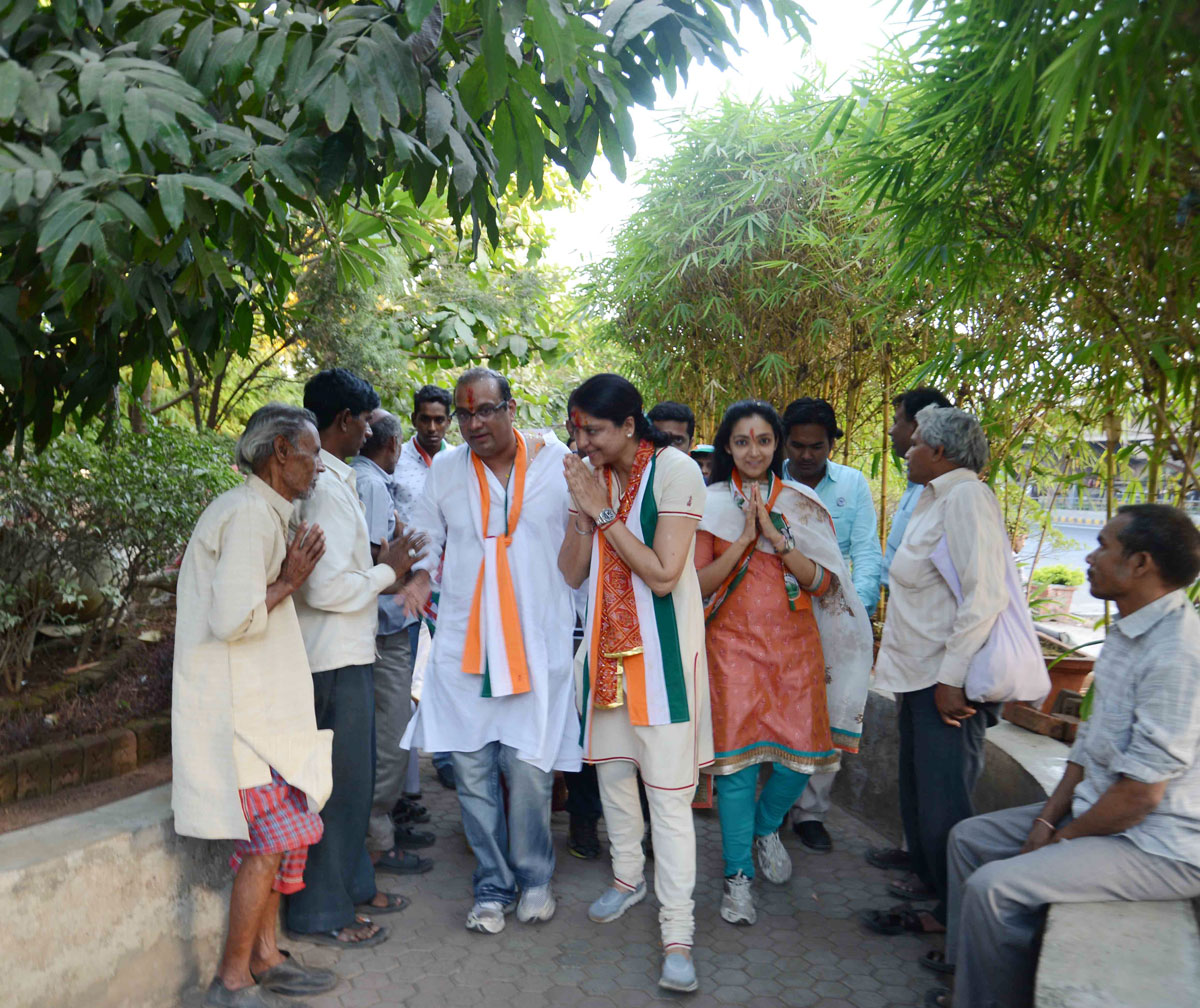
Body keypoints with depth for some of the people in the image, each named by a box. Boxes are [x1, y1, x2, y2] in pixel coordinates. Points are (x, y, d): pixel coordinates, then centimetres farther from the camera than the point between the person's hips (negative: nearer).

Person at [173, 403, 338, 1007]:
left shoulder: (259, 512, 17)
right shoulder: (250, 515, -17)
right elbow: (235, 617, -25)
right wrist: (289, 580, -13)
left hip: (258, 703, 11)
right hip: (240, 708, -11)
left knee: (275, 835, 14)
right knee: (276, 838, -6)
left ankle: (264, 957, 25)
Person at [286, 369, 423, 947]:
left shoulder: (333, 481, 12)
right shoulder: (326, 487, -20)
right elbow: (327, 587, -26)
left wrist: (384, 565, 10)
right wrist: (386, 572, -12)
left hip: (348, 654, 10)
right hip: (335, 660, -10)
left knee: (355, 776, 21)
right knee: (339, 783, 2)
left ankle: (352, 884, 36)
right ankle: (321, 913, 17)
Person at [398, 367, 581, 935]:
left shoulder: (558, 460, 0)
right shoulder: (445, 469, 7)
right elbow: (425, 537, 18)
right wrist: (418, 574, 1)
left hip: (537, 640, -2)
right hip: (463, 641, 3)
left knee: (528, 767, -2)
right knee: (471, 769, 5)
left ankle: (534, 877, 24)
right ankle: (492, 886, 24)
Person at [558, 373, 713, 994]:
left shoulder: (674, 471, -13)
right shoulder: (593, 476, 5)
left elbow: (663, 574, -19)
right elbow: (572, 573, 1)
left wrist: (605, 511, -19)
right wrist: (584, 510, -13)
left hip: (663, 644, -6)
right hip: (607, 641, 7)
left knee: (668, 791, -5)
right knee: (610, 766, 19)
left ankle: (677, 933, 6)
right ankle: (628, 877, 41)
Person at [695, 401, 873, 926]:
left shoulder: (802, 504, 7)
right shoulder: (711, 504, 3)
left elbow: (823, 582, -1)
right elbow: (698, 583, -4)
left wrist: (777, 536, -14)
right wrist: (745, 538, -14)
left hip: (795, 645, 2)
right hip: (734, 645, -2)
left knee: (801, 753, -1)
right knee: (737, 756, -5)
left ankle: (766, 828, 32)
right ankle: (738, 876, 12)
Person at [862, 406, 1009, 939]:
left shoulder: (966, 498, -17)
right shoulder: (934, 498, 13)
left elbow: (984, 596, -24)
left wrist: (951, 679, -23)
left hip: (947, 682, -10)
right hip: (921, 675, 10)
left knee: (942, 798, 1)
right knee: (919, 785, 20)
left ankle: (953, 911, 17)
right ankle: (931, 880, 37)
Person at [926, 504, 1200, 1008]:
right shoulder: (1127, 632, 7)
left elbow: (1140, 793, -25)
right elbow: (1092, 739, 11)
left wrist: (1062, 838, -12)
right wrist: (1048, 817, 2)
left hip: (1159, 848, -10)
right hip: (1095, 811, 10)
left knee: (994, 886, -20)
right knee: (969, 837, 11)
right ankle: (963, 961, 24)